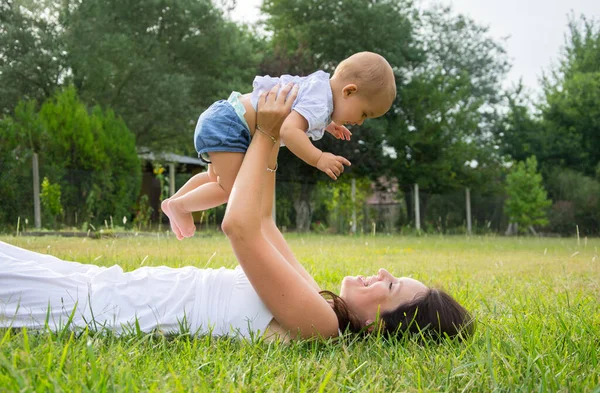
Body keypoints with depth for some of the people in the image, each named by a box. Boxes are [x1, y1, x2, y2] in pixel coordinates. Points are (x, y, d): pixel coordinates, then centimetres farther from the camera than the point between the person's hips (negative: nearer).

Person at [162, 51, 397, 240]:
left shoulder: (317, 87, 8)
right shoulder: (319, 103, -22)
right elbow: (288, 131, -40)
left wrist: (328, 124, 34)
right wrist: (318, 159, -38)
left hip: (222, 117, 10)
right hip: (228, 126, -10)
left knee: (217, 178, 27)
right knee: (232, 189, -11)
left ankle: (174, 201, 39)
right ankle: (179, 206, 5)